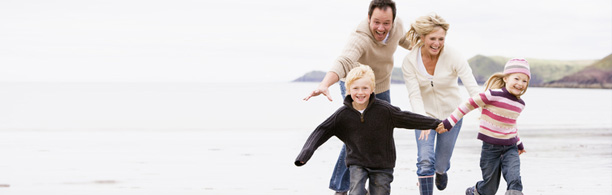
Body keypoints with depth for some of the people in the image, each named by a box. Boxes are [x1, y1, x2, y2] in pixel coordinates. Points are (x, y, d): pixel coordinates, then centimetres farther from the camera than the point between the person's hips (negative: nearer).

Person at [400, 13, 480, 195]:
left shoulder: (453, 57, -20)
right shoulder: (410, 61, -16)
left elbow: (473, 87, -27)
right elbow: (414, 96, -20)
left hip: (451, 114, 0)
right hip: (425, 114, 0)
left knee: (441, 164, 12)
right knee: (425, 161, -19)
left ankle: (441, 170, 50)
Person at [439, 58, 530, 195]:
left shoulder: (520, 104, 6)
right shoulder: (494, 95, -16)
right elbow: (469, 104, -8)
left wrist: (519, 143, 34)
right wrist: (449, 122, -9)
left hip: (510, 148, 4)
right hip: (490, 147, -4)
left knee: (514, 180, -20)